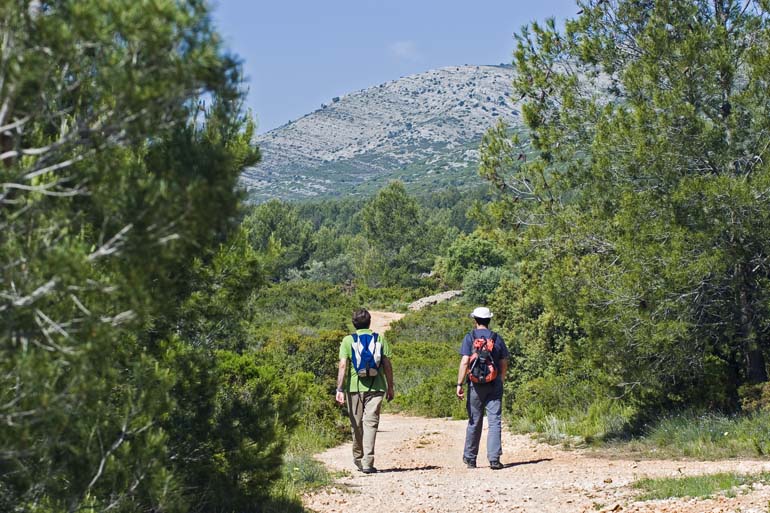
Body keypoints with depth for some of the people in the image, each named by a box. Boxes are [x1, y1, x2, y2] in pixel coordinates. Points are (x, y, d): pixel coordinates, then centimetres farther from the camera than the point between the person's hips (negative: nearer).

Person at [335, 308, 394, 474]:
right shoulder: (379, 338, 5)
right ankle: (367, 462, -11)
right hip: (376, 387, 0)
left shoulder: (347, 340, 2)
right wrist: (390, 387, 10)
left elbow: (343, 365, -7)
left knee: (357, 424, 13)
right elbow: (387, 364, 3)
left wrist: (340, 389, -8)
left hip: (354, 387, 0)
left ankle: (358, 458, 28)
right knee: (371, 423, -2)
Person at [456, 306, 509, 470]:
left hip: (476, 384, -1)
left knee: (474, 422, 9)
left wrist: (459, 384, -10)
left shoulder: (470, 337, -3)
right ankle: (494, 458, -11)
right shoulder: (497, 338, 6)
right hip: (495, 384, 1)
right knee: (495, 421, -1)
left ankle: (470, 458, 19)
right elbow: (504, 364, 8)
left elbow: (465, 362, -12)